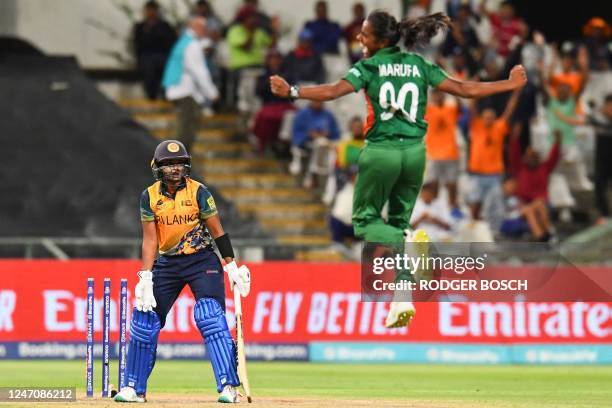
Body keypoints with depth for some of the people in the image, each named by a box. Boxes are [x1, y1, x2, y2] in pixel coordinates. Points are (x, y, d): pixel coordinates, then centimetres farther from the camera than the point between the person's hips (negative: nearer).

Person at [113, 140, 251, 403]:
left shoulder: (198, 192, -11)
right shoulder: (149, 196, -3)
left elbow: (217, 232, -7)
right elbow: (149, 239, -3)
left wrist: (232, 267, -10)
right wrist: (145, 278, -11)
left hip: (201, 260, -4)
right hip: (166, 263, 4)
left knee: (210, 317, -19)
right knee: (144, 320, 1)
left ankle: (228, 386, -20)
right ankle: (134, 388, 13)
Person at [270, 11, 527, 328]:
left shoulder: (370, 66, -5)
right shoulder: (419, 65, 6)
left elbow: (334, 91, -19)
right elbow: (463, 89, 6)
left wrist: (291, 91, -19)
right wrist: (509, 85, 16)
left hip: (381, 151, -4)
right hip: (414, 150, 4)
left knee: (364, 221, 10)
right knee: (399, 219, 17)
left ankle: (406, 242, -23)